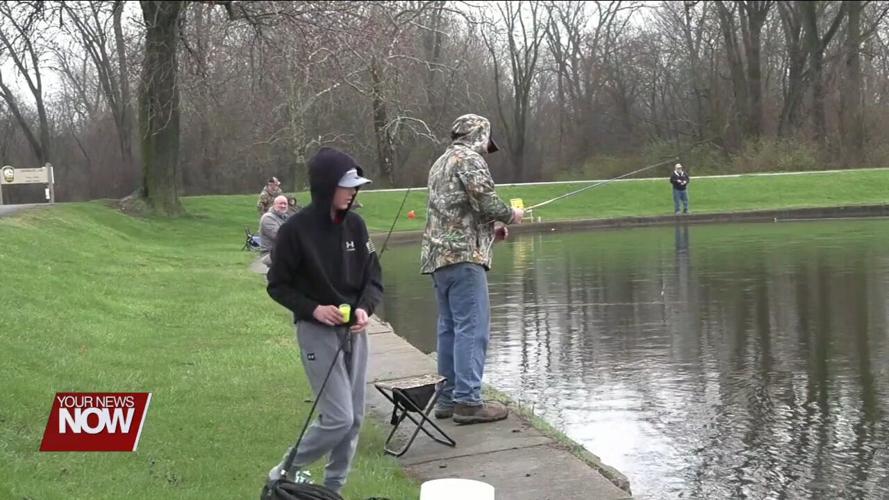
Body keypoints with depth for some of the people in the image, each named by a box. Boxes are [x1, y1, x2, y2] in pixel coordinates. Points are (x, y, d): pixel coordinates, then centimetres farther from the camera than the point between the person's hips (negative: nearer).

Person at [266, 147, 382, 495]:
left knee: (354, 418, 8)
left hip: (354, 331, 6)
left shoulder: (355, 224, 1)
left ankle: (333, 488, 24)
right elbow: (277, 285, -5)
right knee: (338, 418, -10)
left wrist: (365, 308, -13)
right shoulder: (295, 229, -13)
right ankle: (286, 473, 12)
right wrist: (313, 309, -18)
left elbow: (374, 277, 6)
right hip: (317, 332, -6)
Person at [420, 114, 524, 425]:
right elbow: (486, 201, -15)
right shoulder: (470, 159, -6)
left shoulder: (440, 164, 23)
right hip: (463, 255, -10)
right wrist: (511, 215, 3)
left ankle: (448, 398, 16)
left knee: (450, 328, 13)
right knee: (472, 328, -9)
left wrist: (489, 231, 24)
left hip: (437, 256, 10)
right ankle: (468, 401, -11)